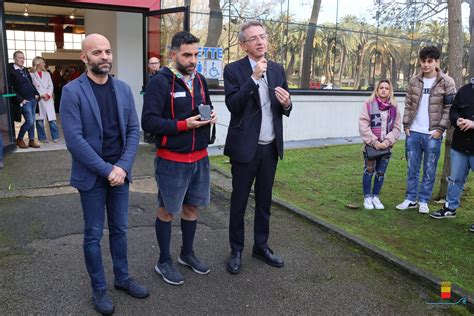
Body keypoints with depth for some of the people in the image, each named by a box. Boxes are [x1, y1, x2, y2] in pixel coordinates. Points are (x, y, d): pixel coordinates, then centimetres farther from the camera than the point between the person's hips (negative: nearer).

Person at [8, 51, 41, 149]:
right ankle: (19, 139, 10)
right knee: (29, 121, -7)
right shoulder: (11, 71, -8)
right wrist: (21, 100, -14)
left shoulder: (25, 70, 15)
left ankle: (32, 140, 15)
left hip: (33, 99, 7)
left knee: (32, 121, 9)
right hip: (25, 101, -7)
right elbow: (11, 88, -11)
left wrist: (36, 93, 9)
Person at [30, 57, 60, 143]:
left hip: (48, 99, 3)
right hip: (38, 100, -3)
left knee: (52, 119, -1)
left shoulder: (47, 74, 15)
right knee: (40, 120, 2)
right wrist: (41, 95, -12)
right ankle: (42, 137, 12)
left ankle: (55, 137, 6)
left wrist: (48, 95, -7)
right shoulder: (32, 75, 0)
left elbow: (51, 86, 9)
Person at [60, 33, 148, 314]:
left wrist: (122, 167, -11)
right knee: (94, 235, 8)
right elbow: (74, 139, -16)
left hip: (120, 172, 4)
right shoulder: (72, 91, -10)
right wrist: (106, 170, -17)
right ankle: (99, 289, 25)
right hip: (91, 175, -4)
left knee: (120, 229, 15)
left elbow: (134, 130, 1)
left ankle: (123, 278, 33)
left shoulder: (124, 89, 4)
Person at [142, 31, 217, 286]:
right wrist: (183, 124, -25)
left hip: (199, 157, 6)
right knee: (167, 211, 10)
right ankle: (164, 262, 28)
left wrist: (211, 117, -5)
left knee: (192, 207, 18)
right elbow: (148, 122, -18)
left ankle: (187, 254, 38)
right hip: (172, 160, -6)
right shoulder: (160, 82, -14)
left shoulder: (200, 80, 6)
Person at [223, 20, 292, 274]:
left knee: (264, 200, 15)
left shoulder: (277, 69, 8)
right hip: (245, 147, -4)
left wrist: (286, 104, -13)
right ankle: (236, 250, 23)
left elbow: (284, 110, 11)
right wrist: (254, 77, -23)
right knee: (239, 201, 7)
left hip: (271, 147, 5)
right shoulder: (233, 70, -6)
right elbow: (233, 105, -19)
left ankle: (261, 246, 30)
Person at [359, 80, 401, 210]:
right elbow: (363, 126, -11)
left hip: (386, 146, 3)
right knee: (369, 171, 2)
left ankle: (375, 196, 24)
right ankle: (367, 197, 16)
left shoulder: (394, 107, 5)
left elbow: (396, 128, 2)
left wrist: (387, 142, -11)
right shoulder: (369, 104, -5)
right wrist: (374, 142, -15)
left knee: (381, 173, 9)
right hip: (371, 145, -3)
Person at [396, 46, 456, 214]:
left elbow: (449, 108, -5)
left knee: (429, 170, 6)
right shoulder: (414, 81, 7)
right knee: (412, 168, 10)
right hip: (413, 133, 3)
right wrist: (406, 125, 2)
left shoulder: (447, 82, -4)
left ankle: (424, 201, 17)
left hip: (433, 134, -3)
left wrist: (440, 129, -11)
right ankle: (411, 199, 20)